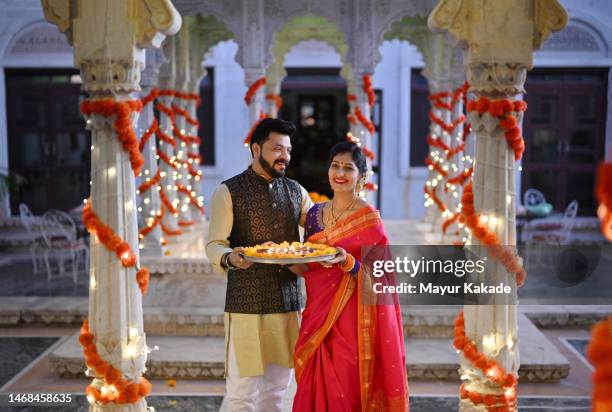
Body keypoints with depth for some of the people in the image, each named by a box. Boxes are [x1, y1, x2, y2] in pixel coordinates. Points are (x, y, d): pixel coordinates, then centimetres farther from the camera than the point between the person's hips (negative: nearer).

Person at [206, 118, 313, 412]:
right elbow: (214, 244, -8)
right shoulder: (229, 192, -3)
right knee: (242, 388, -2)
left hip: (288, 302, 5)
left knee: (277, 385, 12)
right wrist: (229, 258, -31)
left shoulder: (295, 191, 11)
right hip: (246, 304, -5)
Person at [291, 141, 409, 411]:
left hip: (350, 319, -5)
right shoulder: (315, 213, 9)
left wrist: (346, 261, -25)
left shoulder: (369, 218, -7)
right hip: (317, 315, 5)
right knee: (314, 389, 9)